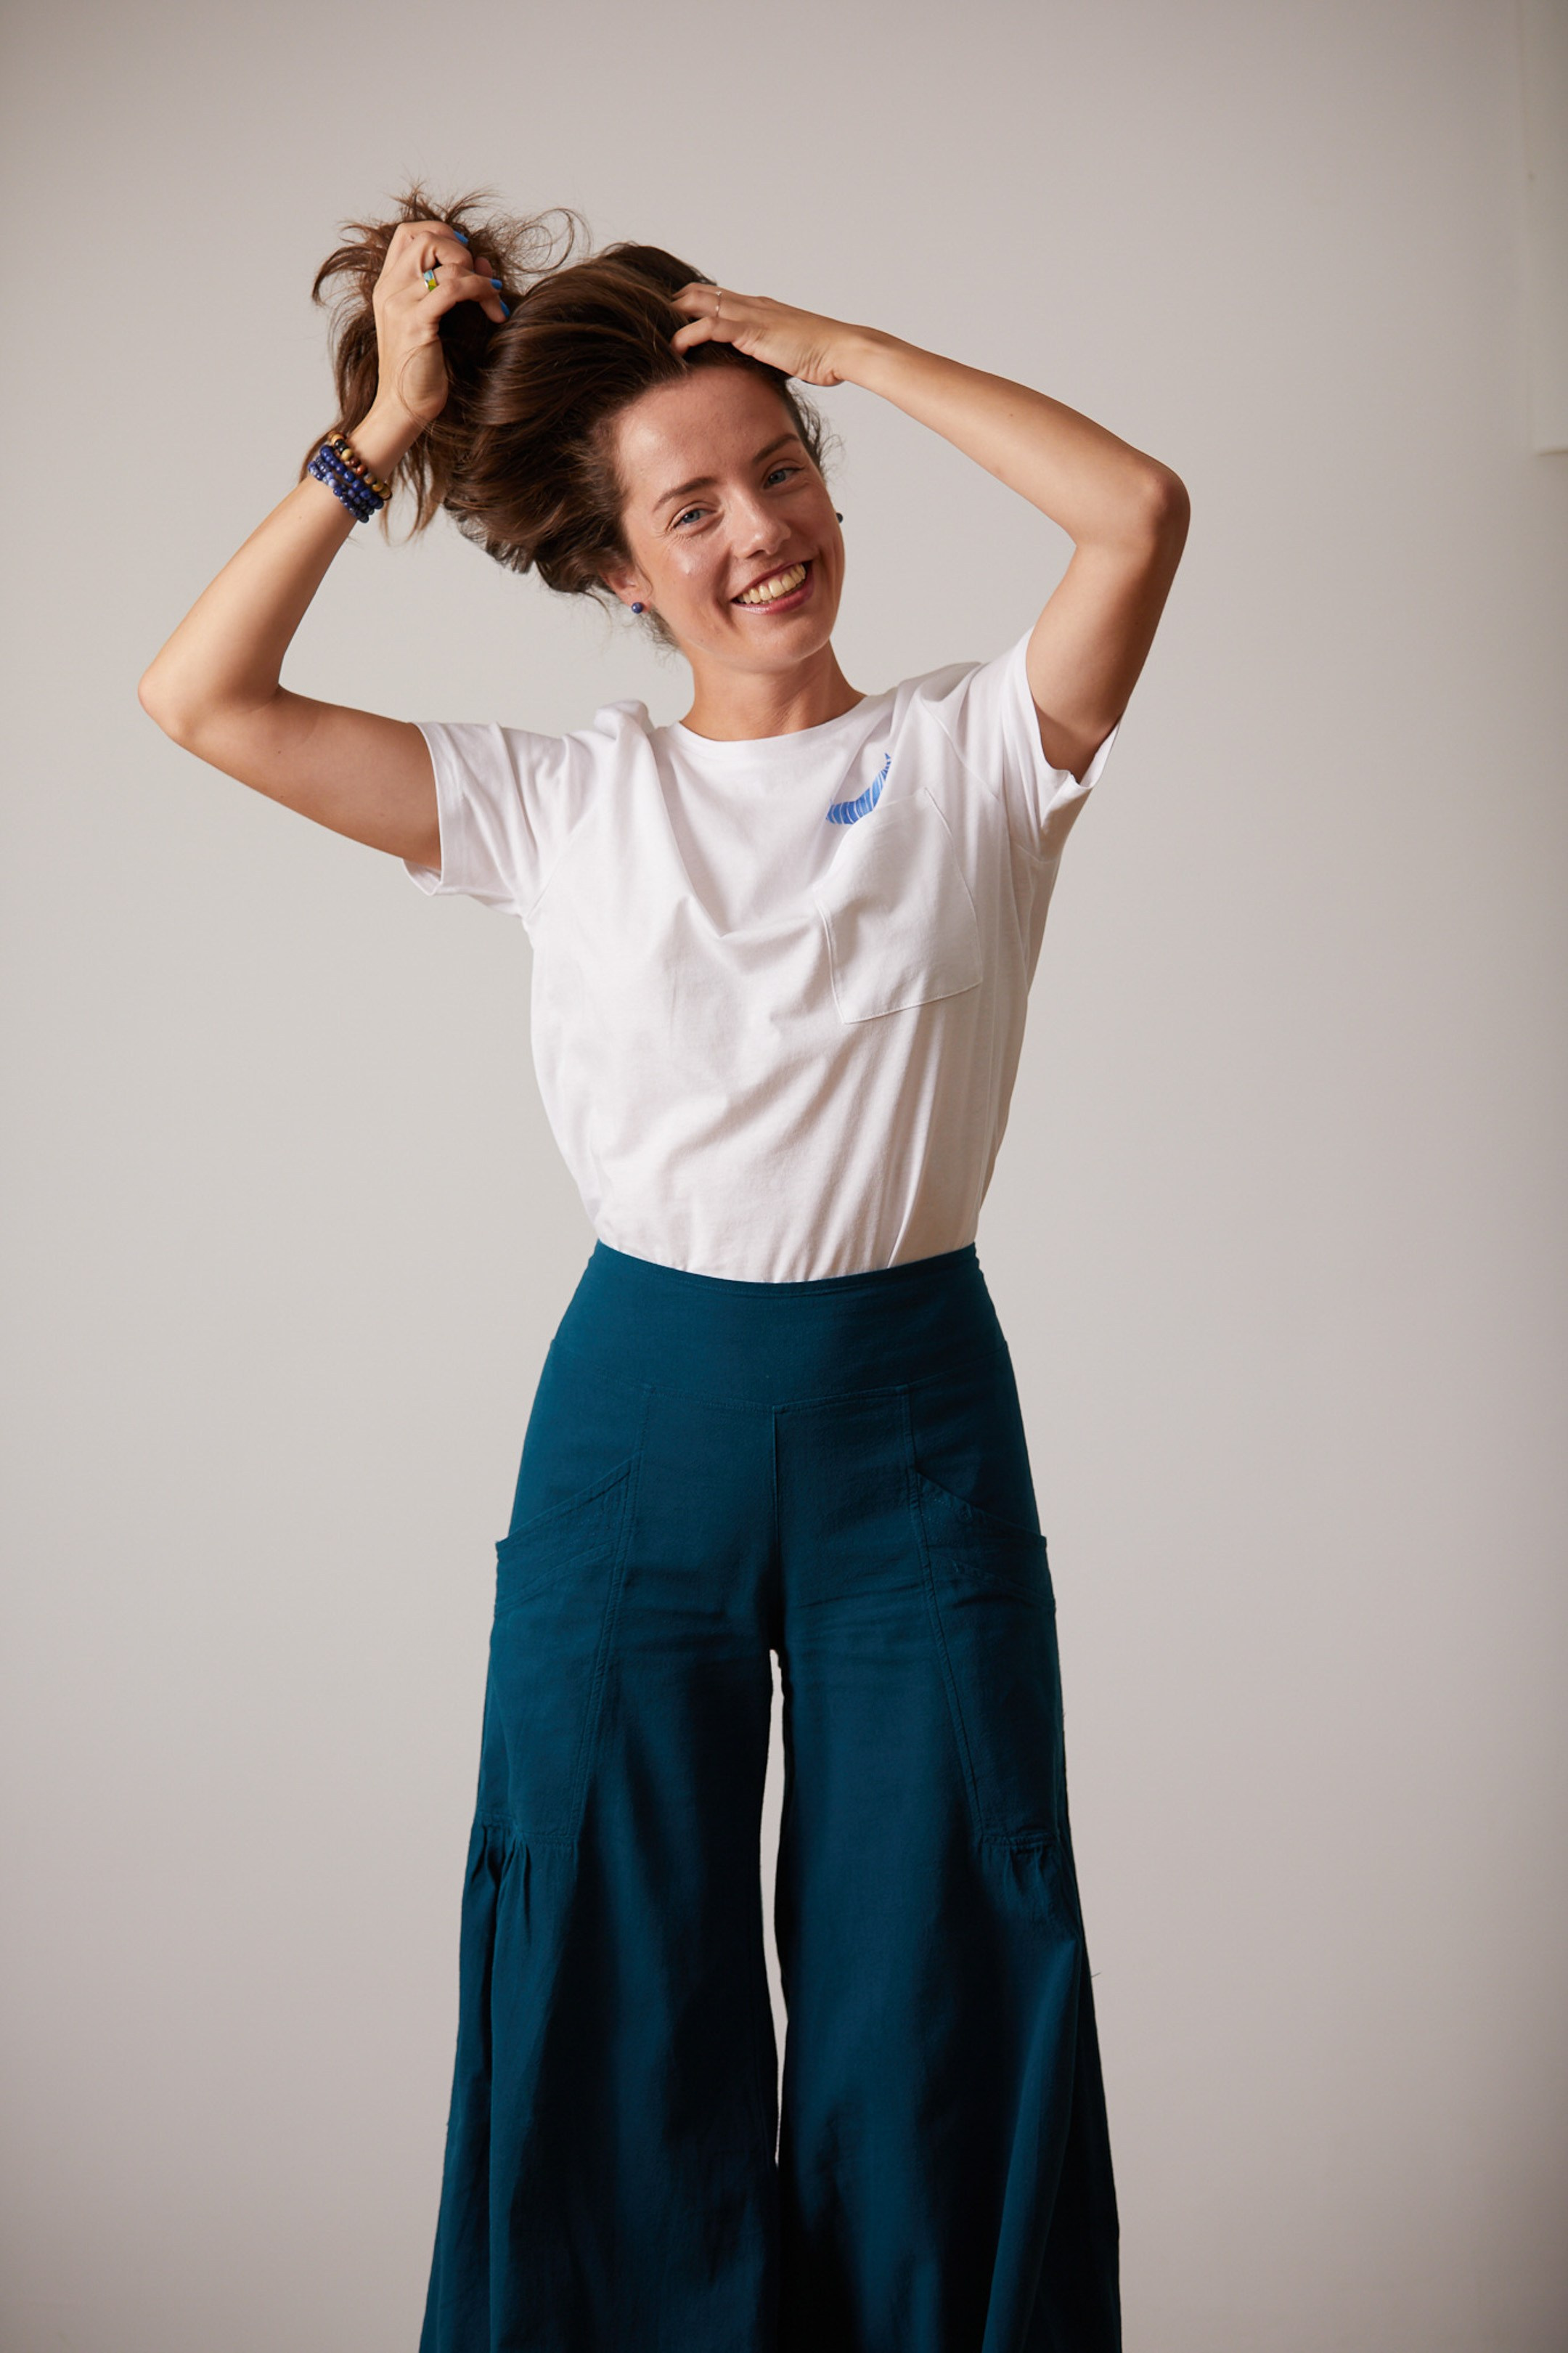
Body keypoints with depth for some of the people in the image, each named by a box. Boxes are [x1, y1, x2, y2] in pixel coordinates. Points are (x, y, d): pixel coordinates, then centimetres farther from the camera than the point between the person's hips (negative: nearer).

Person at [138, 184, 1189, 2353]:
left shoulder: (976, 753, 2)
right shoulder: (562, 805, 5)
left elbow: (1140, 508, -15)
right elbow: (201, 700, 0)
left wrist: (835, 347, -6)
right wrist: (384, 431, -1)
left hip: (915, 1406, -1)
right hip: (639, 1414, 1)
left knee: (937, 1993, 8)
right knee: (616, 2000, 10)